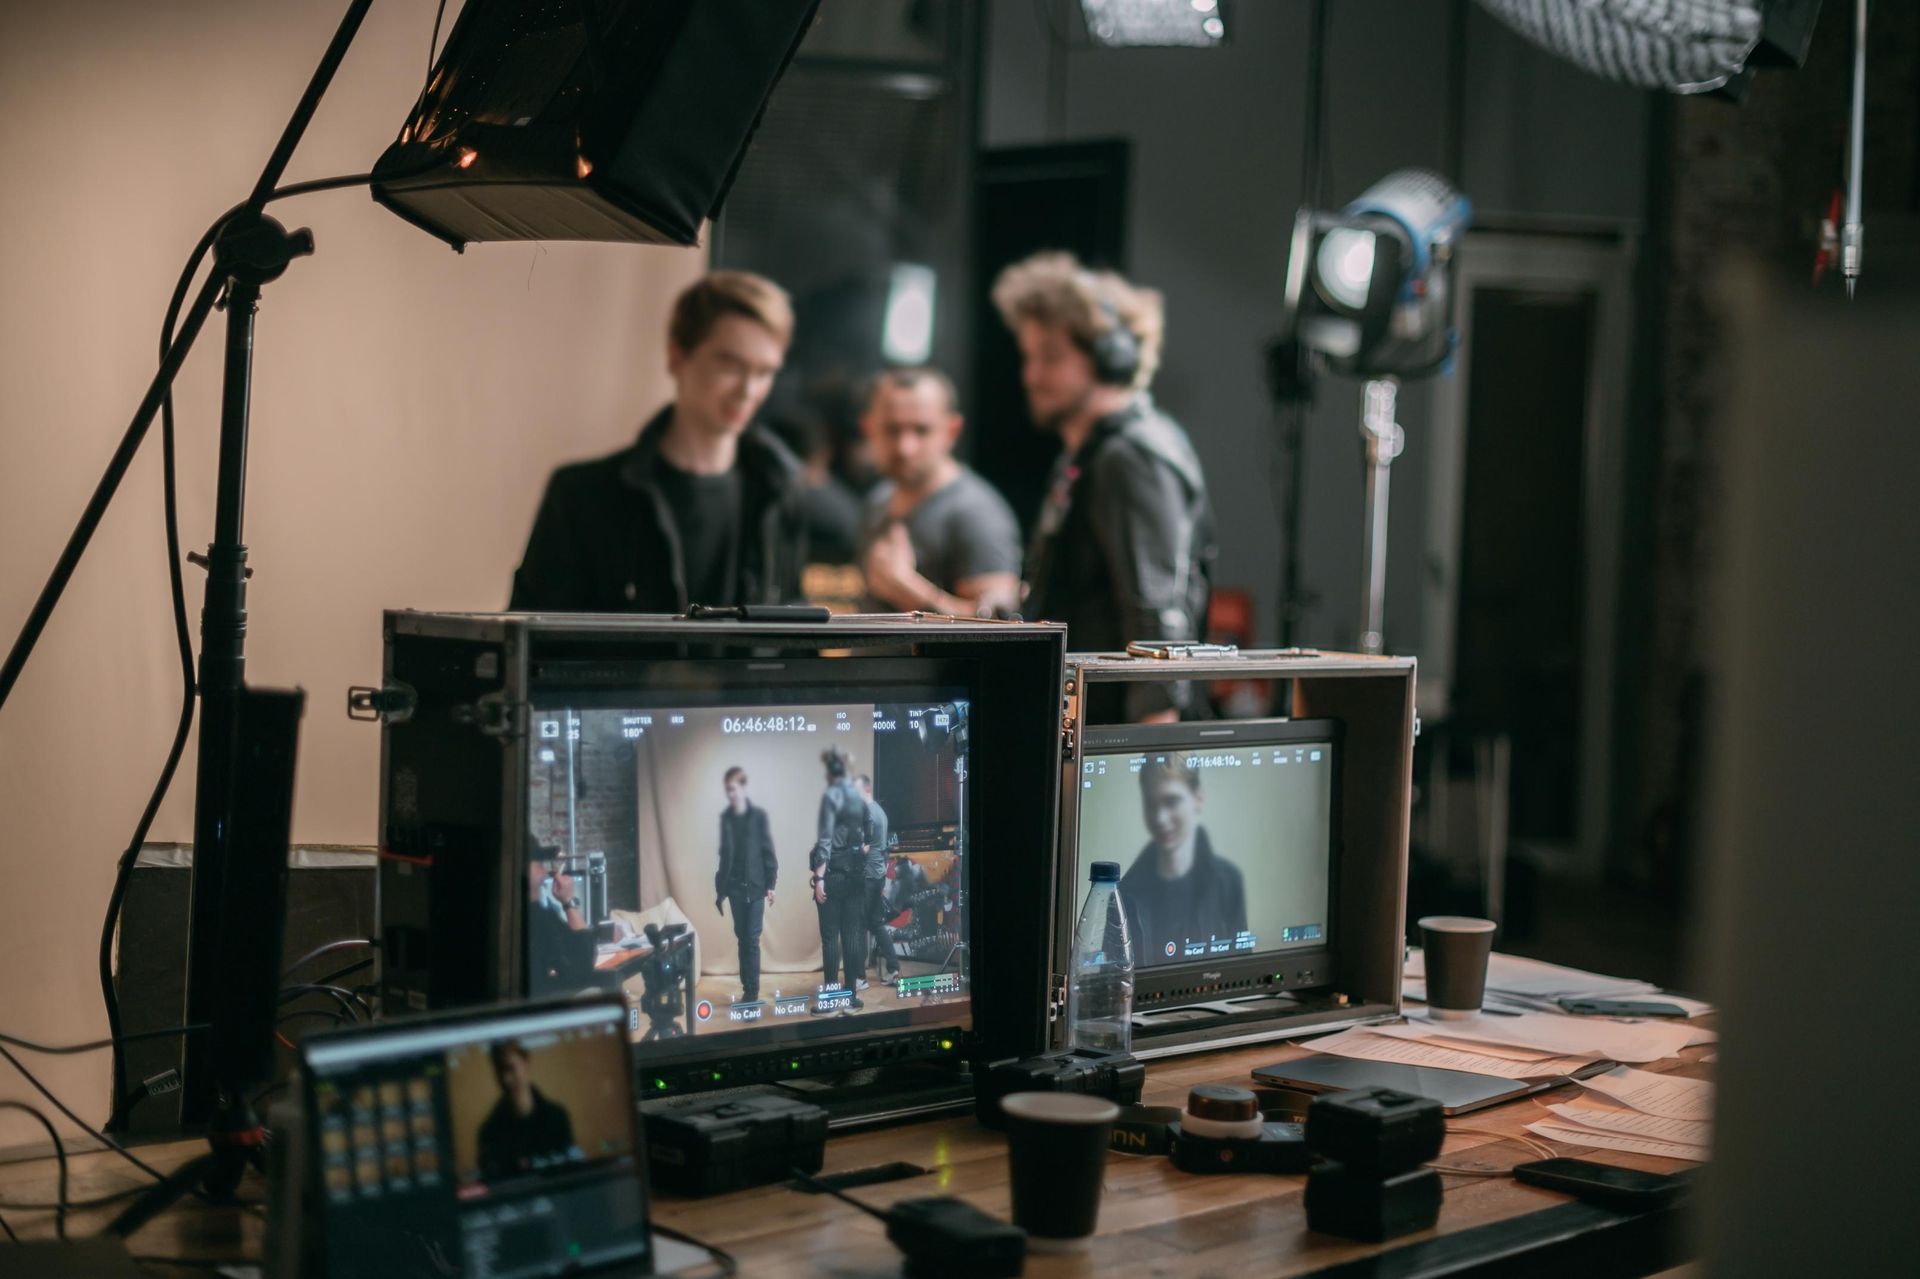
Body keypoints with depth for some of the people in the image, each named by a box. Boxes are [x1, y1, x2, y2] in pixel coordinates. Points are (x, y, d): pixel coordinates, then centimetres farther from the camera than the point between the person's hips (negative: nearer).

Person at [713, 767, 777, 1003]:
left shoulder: (758, 816, -4)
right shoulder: (725, 817, 5)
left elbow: (768, 851, -3)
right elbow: (724, 854, 8)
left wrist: (770, 884, -7)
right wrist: (720, 888, 8)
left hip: (755, 886, -3)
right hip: (734, 886, 3)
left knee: (752, 940, -6)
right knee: (742, 939, 7)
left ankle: (752, 992, -4)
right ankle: (747, 990, 12)